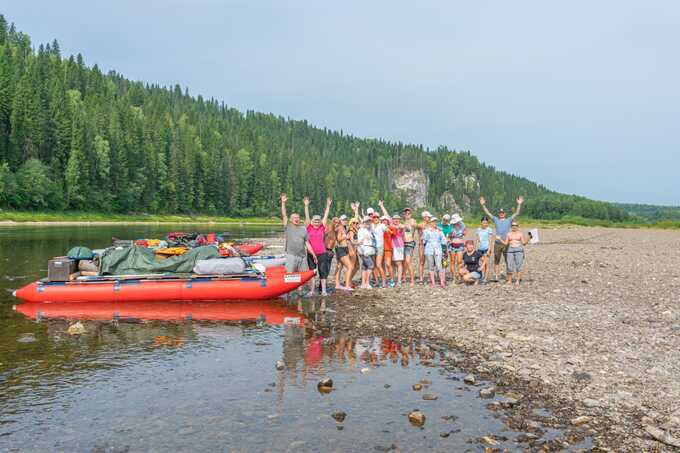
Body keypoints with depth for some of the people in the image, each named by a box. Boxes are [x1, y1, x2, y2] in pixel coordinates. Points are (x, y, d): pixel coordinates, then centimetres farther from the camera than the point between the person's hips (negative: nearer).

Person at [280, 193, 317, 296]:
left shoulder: (303, 228, 12)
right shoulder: (288, 226, 3)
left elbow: (307, 242, 13)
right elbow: (284, 215, -9)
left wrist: (313, 254, 9)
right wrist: (283, 203, -17)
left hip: (302, 255, 4)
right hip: (291, 255, -4)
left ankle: (300, 291, 18)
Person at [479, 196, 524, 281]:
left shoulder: (509, 220, 9)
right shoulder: (496, 220, 12)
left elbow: (516, 213, 0)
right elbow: (487, 213, 8)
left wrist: (519, 204, -11)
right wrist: (483, 205, 0)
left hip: (506, 244, -1)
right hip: (497, 244, 1)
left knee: (508, 261, 2)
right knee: (496, 261, 5)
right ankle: (496, 276, 10)